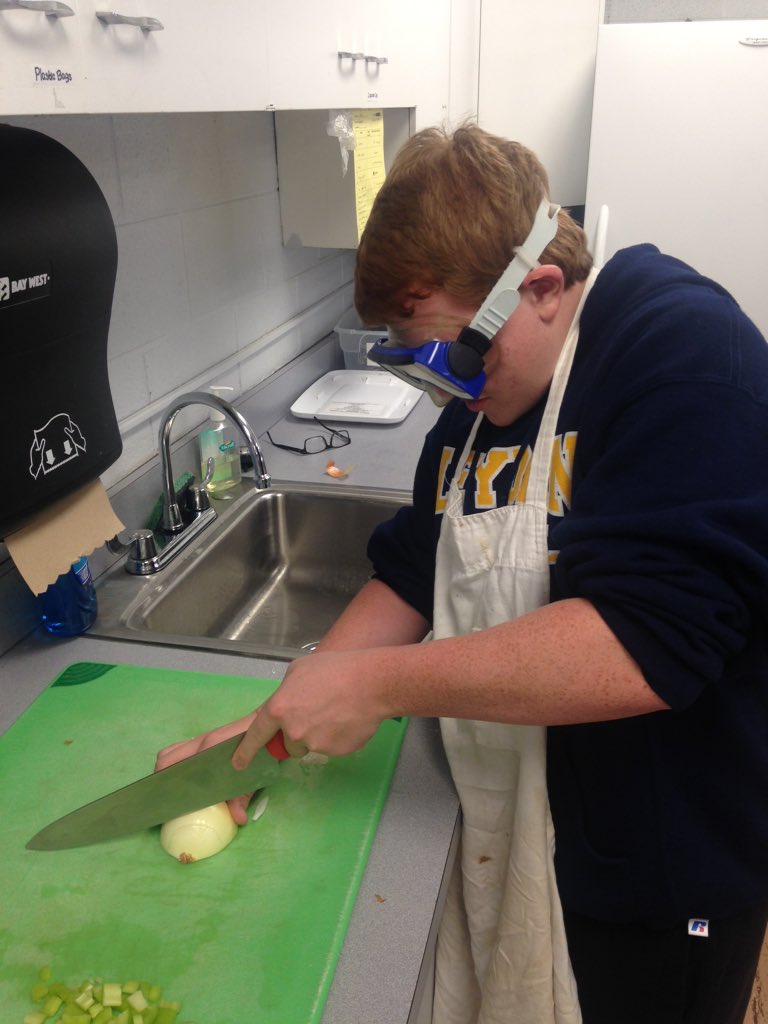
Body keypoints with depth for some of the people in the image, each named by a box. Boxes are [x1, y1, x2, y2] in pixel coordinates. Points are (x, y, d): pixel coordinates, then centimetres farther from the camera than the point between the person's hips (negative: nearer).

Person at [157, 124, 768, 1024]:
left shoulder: (687, 354, -23)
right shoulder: (475, 401, 1)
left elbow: (644, 644, -34)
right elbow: (410, 578, 6)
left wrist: (381, 685, -27)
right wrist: (275, 722, -4)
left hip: (660, 876, -6)